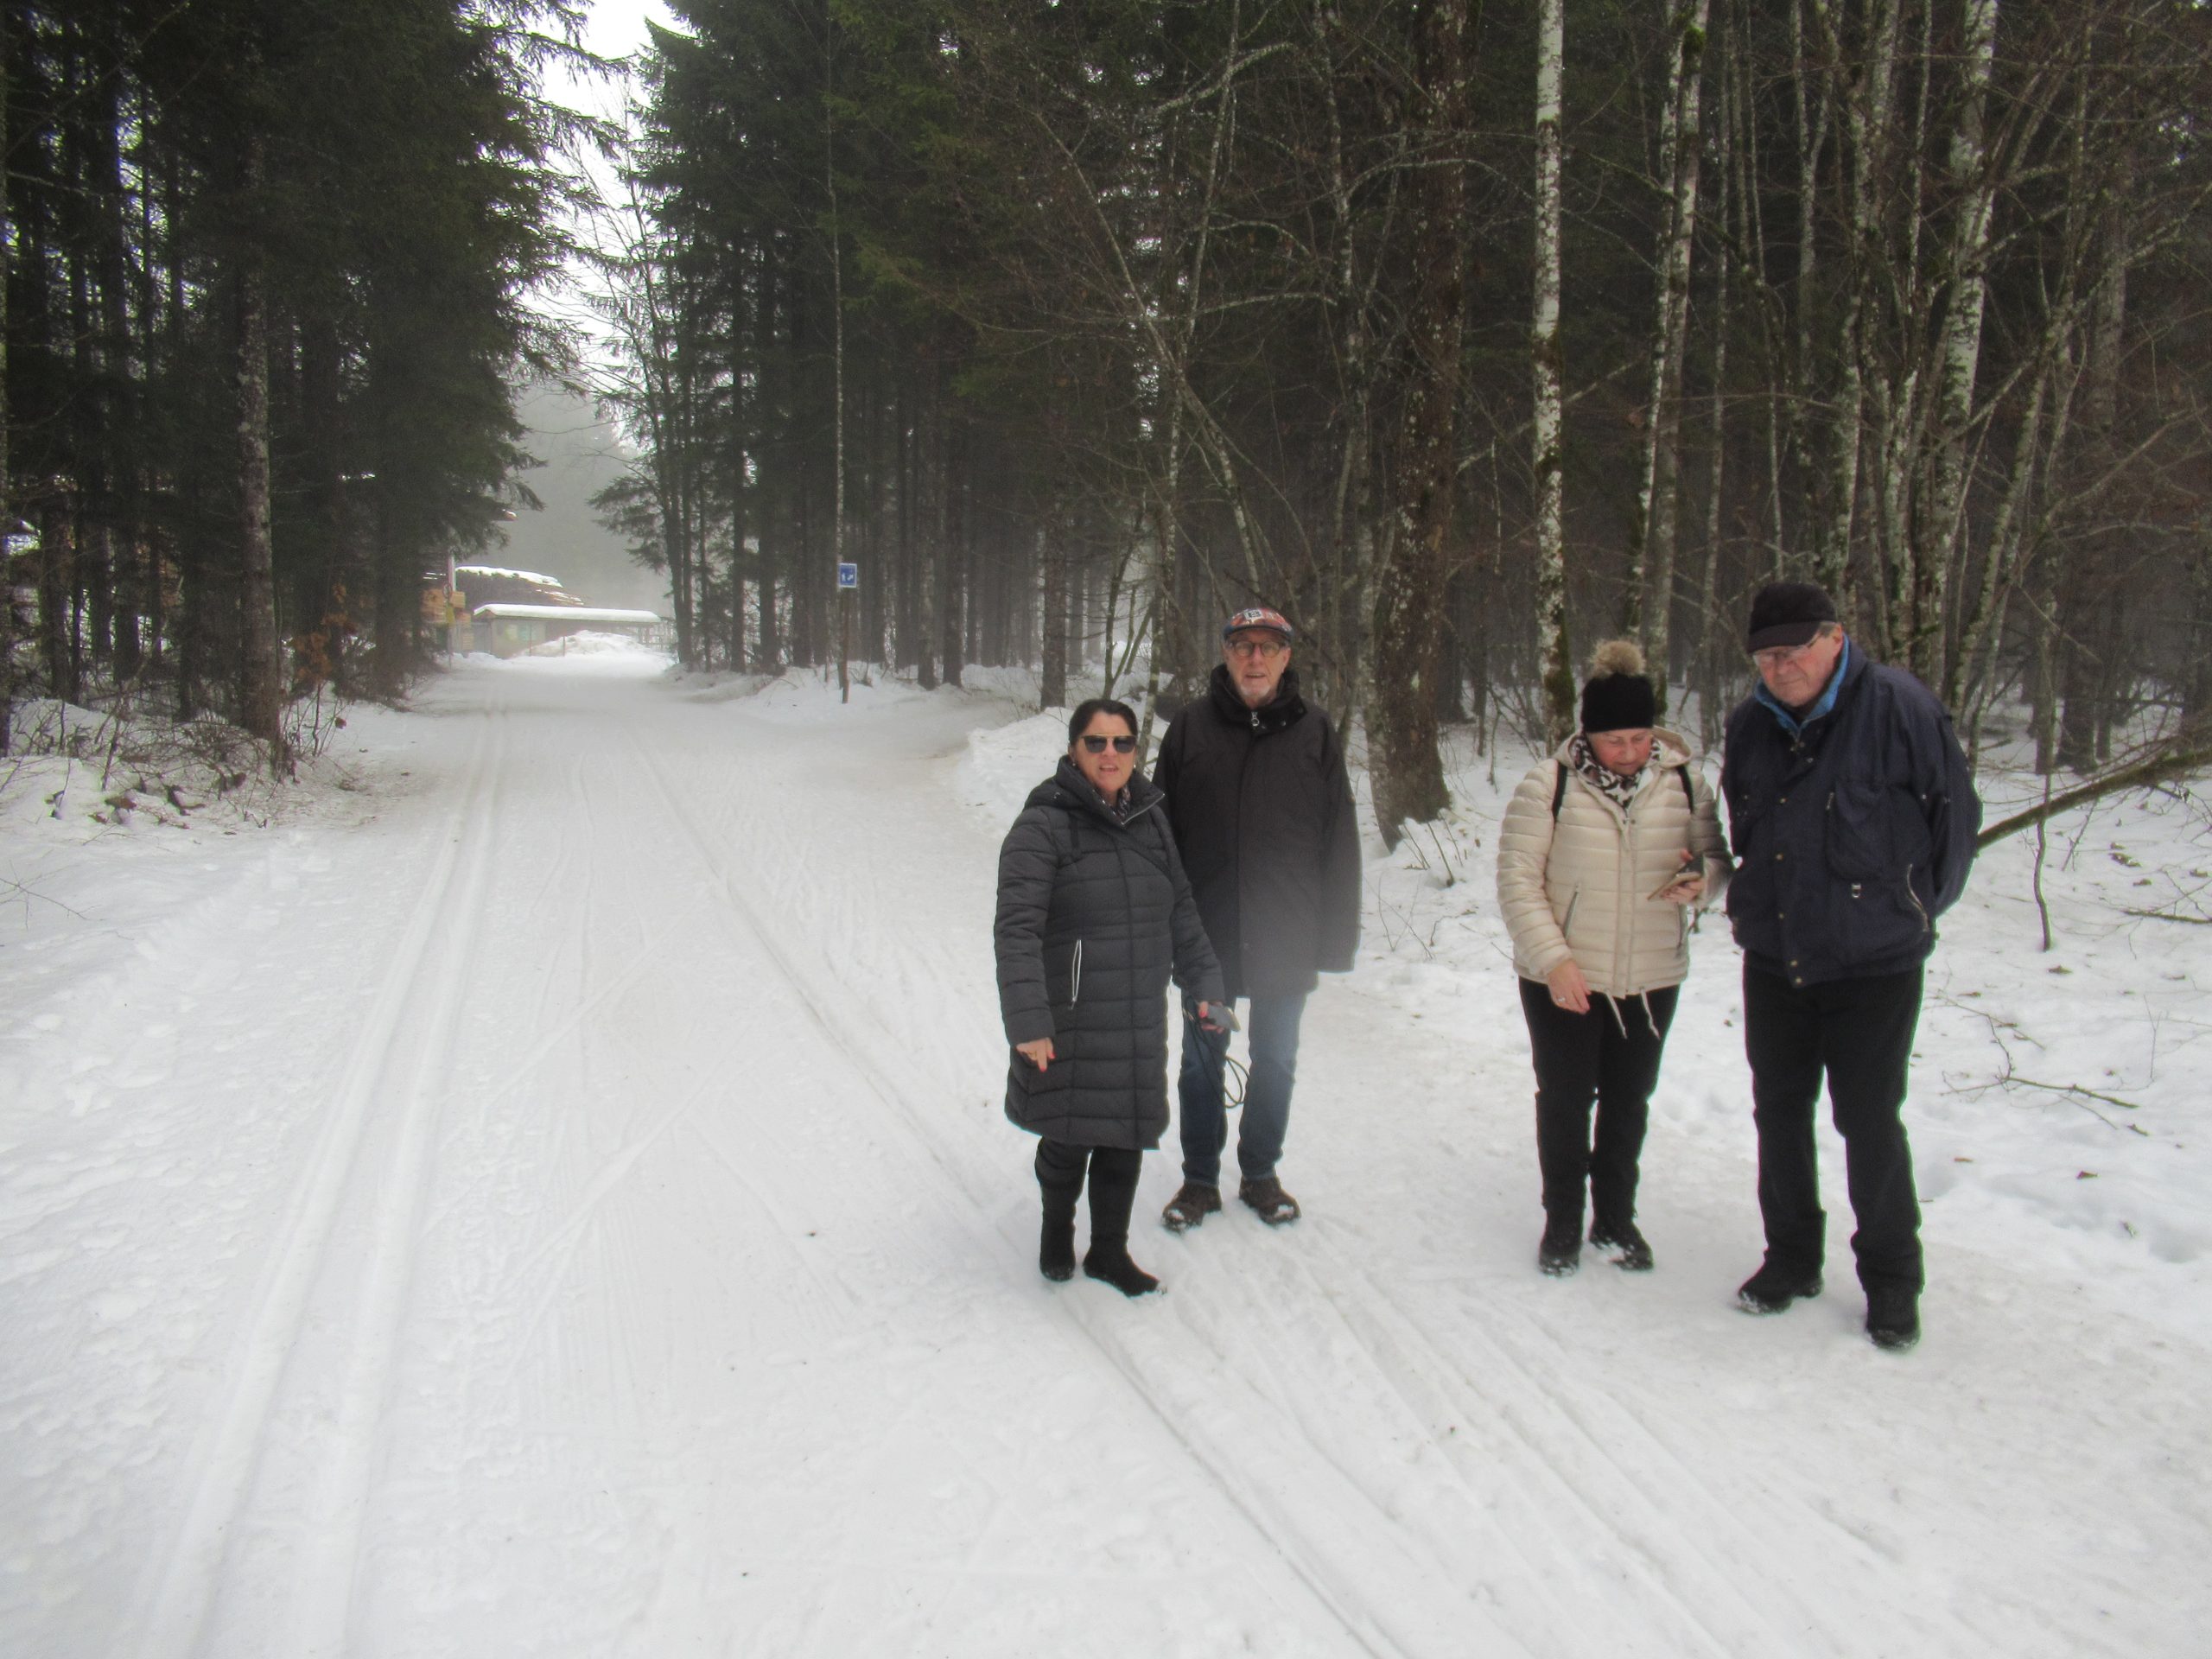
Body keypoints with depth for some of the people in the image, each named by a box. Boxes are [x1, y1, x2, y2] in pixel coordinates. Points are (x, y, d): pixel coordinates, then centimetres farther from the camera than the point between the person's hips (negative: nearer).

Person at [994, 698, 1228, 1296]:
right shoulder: (1043, 825, -11)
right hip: (1068, 1025, -5)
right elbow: (1016, 929, -17)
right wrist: (1027, 1020, -24)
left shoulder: (1149, 819, 9)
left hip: (1138, 1023, 5)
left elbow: (1181, 913, 19)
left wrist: (1204, 983, 15)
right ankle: (1057, 1229, 36)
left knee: (1126, 1139, 11)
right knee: (1069, 1138, 5)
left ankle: (1109, 1251, 32)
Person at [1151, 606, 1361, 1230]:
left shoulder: (1313, 733, -1)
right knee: (1201, 1062, 11)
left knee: (1275, 1062, 14)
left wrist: (1335, 940, -2)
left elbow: (1340, 843, 1)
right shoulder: (1190, 728, -2)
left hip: (1286, 943, 0)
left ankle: (1261, 1173, 32)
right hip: (1205, 937, 0)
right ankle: (1200, 1178, 27)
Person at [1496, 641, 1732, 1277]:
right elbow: (1516, 879, -12)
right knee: (1564, 1100, 9)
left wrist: (1700, 881, -17)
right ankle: (1562, 1220, 27)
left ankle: (1616, 1218, 34)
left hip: (1652, 979, 3)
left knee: (1629, 1101, 16)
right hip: (1563, 979, -3)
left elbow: (1716, 857, 7)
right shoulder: (1550, 784, -13)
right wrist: (1554, 959, -19)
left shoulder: (1682, 781, -3)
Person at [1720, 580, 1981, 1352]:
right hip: (1772, 958, 5)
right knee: (1779, 1113, 13)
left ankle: (1891, 1280, 21)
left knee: (1869, 1121, 2)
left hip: (1874, 961, -5)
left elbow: (1955, 811, -4)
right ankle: (1791, 1258, 31)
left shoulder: (1898, 707, -13)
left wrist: (1918, 906, 3)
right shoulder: (1750, 725, 3)